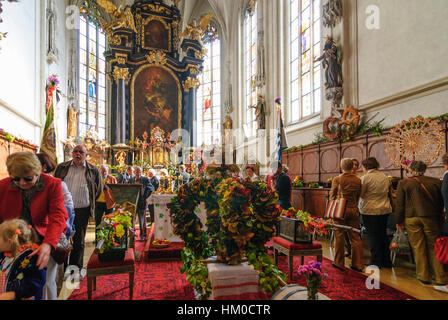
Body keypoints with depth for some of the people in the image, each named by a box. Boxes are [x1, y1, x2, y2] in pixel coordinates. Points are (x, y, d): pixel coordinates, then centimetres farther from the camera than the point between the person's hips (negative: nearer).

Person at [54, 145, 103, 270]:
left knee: (79, 241, 8)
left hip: (82, 210, -1)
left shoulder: (93, 170, 3)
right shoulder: (62, 167, 8)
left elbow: (98, 189, 11)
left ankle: (77, 268, 20)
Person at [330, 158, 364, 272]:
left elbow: (332, 195, -3)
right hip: (354, 210, 3)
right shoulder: (358, 180, 1)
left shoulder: (337, 179, -9)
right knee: (355, 237, 10)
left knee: (339, 236, 6)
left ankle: (339, 263, 15)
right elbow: (358, 196, 7)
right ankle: (358, 264, 17)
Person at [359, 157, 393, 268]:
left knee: (373, 236, 2)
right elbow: (388, 192, 15)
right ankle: (386, 261, 22)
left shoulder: (365, 178, -13)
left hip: (370, 210, -6)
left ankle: (376, 261, 8)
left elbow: (360, 194, -11)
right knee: (383, 235, 15)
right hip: (385, 209, 6)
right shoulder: (385, 177, 7)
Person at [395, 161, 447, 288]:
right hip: (431, 218, 2)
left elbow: (400, 205, -4)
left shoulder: (403, 183, -5)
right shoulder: (436, 182, 2)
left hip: (411, 219, -2)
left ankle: (424, 276, 15)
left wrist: (399, 221, 5)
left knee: (418, 248, 7)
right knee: (433, 248, 12)